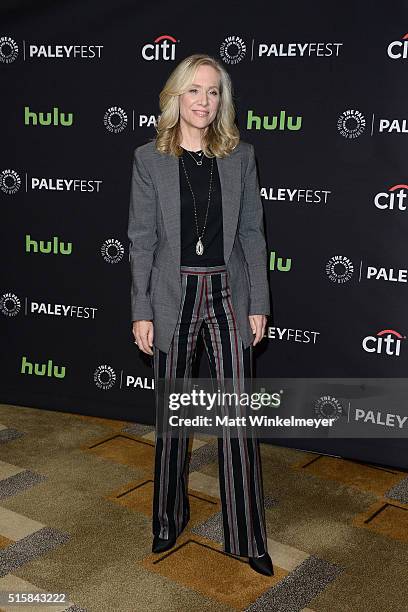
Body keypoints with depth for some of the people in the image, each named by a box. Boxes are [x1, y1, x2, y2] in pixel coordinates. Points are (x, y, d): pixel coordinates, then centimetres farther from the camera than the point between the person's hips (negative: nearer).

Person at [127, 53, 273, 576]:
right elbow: (141, 239, -1)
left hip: (228, 293, 1)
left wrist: (258, 304, 0)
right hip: (173, 294, 0)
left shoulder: (240, 155, 4)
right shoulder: (149, 158, 0)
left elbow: (251, 233, 4)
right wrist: (141, 311, -4)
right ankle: (169, 519, 32)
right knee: (172, 414, 11)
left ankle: (246, 537, 16)